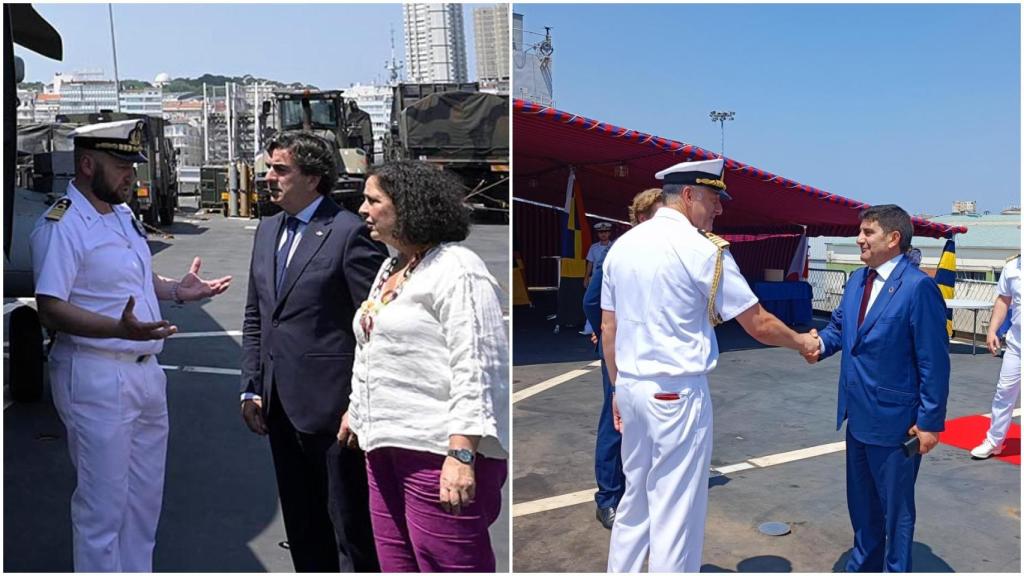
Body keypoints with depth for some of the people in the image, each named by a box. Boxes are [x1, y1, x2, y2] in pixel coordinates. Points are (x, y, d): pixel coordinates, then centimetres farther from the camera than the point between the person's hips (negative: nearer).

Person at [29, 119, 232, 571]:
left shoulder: (124, 214, 12)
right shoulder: (61, 226, -16)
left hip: (146, 370, 9)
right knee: (102, 508, 3)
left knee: (145, 500, 19)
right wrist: (121, 328, -36)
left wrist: (176, 289, 8)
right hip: (97, 377, -9)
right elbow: (50, 309, -23)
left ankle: (138, 570, 35)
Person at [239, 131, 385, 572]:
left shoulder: (349, 232, -12)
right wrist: (251, 388, 11)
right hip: (280, 405, 8)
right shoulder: (267, 230, 12)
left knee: (350, 524, 6)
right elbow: (254, 317, 16)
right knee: (301, 525, 21)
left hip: (331, 404, -7)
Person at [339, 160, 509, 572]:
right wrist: (357, 409, 32)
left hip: (438, 450, -9)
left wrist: (461, 454, -24)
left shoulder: (455, 271, -11)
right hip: (387, 447, 9)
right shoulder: (391, 268, 17)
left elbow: (476, 368, -19)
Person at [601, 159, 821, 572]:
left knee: (634, 499, 19)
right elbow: (758, 325, -6)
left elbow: (608, 329, 10)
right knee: (676, 509, 5)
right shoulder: (704, 249, -11)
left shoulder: (622, 245, 6)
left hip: (632, 386, 7)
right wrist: (802, 343, 12)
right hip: (678, 392, -6)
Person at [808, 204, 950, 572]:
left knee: (895, 506, 11)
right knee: (860, 500, 22)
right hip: (859, 415, 8)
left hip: (895, 420, -8)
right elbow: (839, 326, 13)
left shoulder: (918, 287, -18)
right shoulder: (857, 280, 7)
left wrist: (931, 420, -15)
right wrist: (820, 345, -10)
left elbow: (934, 361, -17)